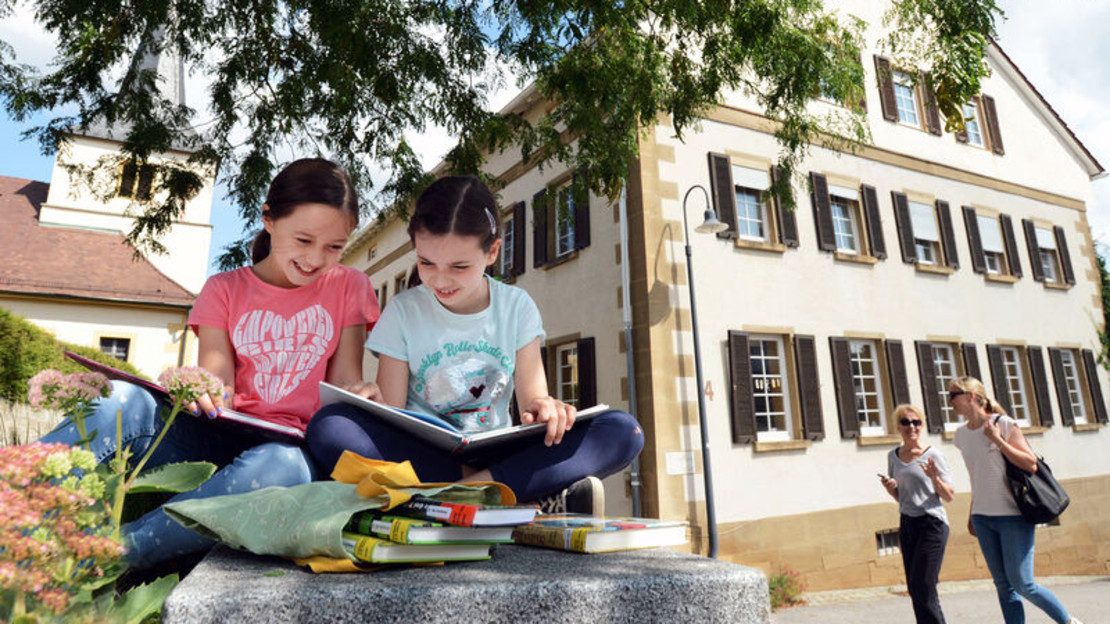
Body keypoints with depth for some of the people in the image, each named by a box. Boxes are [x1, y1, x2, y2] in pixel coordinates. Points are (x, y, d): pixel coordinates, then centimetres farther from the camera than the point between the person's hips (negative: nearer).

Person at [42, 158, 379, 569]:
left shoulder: (348, 287, 10)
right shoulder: (225, 289, 12)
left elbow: (344, 382, 5)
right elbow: (216, 380, 0)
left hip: (290, 446, -1)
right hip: (219, 438, 2)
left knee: (283, 467, -39)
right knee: (123, 400, -26)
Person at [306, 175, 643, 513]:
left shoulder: (517, 307, 3)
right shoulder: (403, 311, 0)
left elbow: (531, 396, 1)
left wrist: (543, 408, -24)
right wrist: (374, 401, -27)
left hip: (494, 456, 1)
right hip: (422, 456, 0)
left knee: (623, 430, -19)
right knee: (327, 427, -32)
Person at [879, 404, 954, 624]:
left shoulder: (933, 455, -5)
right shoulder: (893, 456, 9)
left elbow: (948, 497, -3)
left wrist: (935, 478, -21)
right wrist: (888, 487, -4)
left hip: (932, 523, -5)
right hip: (907, 524, 6)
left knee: (922, 587, -11)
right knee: (914, 589, 7)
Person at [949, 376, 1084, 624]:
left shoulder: (1003, 424, -8)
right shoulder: (961, 435, 8)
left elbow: (1031, 465, -11)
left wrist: (998, 440, -17)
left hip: (1013, 515, -5)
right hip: (983, 519, 5)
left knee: (1022, 584, -3)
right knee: (1004, 586, 7)